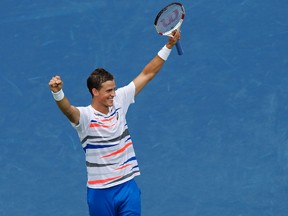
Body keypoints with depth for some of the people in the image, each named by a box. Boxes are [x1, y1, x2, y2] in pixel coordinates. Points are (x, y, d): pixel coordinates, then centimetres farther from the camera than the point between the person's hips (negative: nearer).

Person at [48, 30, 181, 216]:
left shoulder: (119, 101, 0)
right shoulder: (85, 116, -15)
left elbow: (147, 74, 5)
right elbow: (68, 109, -38)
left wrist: (169, 46, 1)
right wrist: (58, 92, -59)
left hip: (128, 186, 3)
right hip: (100, 192, -3)